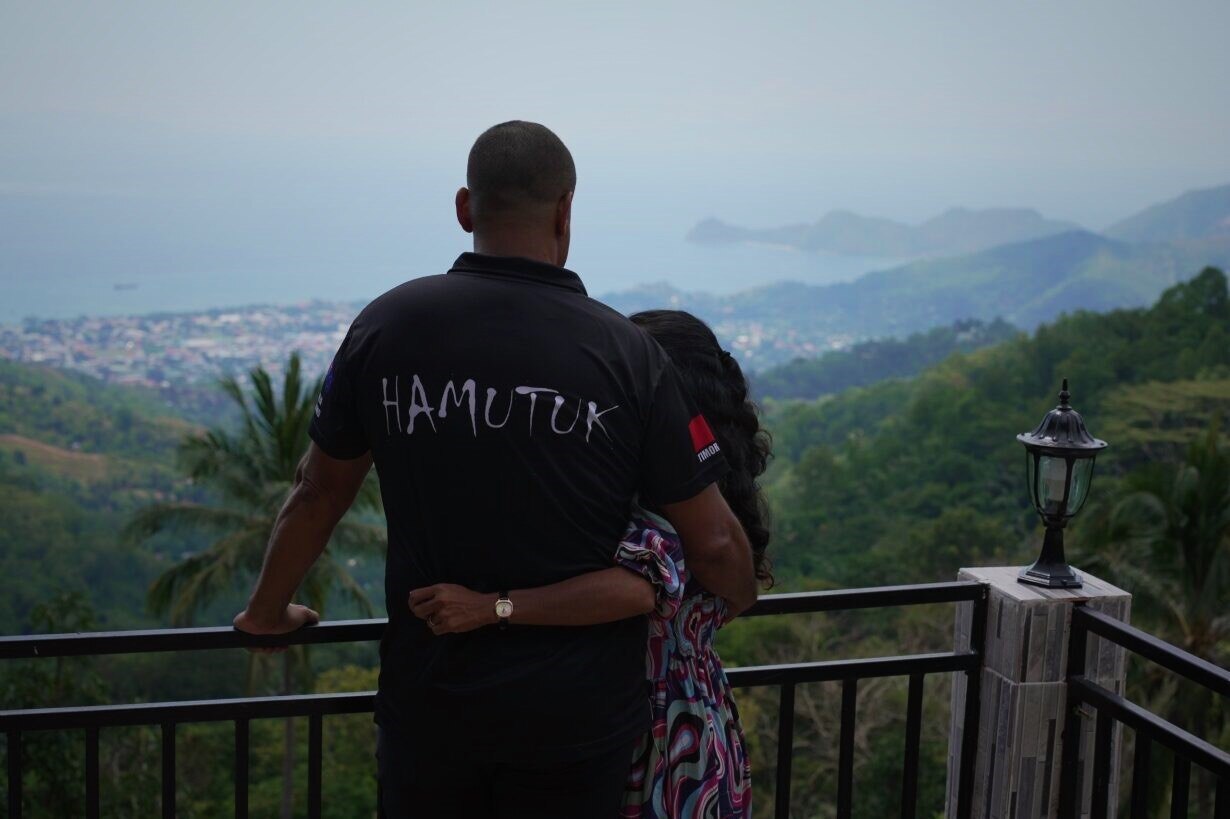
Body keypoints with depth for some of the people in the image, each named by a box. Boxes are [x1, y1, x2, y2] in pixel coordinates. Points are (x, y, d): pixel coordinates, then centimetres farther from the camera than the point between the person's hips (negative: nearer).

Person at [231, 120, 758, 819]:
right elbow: (714, 545, -8)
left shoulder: (387, 327, -6)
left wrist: (269, 611, 22)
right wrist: (742, 596, 15)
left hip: (426, 706, 2)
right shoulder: (628, 354, -12)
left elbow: (319, 496, 5)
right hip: (575, 718, -1)